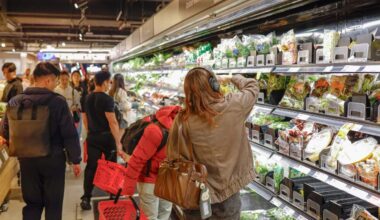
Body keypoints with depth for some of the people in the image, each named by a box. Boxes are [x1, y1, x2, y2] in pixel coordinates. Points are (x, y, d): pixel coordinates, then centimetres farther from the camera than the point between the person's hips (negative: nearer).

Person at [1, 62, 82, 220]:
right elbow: (70, 134, -15)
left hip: (26, 159, 4)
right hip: (53, 159, -4)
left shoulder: (15, 101, -2)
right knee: (53, 203, 11)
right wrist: (75, 160, -6)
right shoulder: (58, 101, -16)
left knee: (32, 202, 18)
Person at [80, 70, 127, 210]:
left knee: (91, 167, 8)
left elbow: (85, 119, 14)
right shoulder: (107, 99, -17)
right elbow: (112, 122, -22)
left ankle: (86, 198, 7)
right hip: (106, 137, -5)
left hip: (92, 137, 6)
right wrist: (119, 144, -22)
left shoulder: (87, 99, 6)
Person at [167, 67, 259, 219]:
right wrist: (232, 79, 21)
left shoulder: (183, 121, -19)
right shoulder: (233, 106, -17)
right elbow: (253, 86, 4)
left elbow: (173, 156, -8)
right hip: (227, 192, 0)